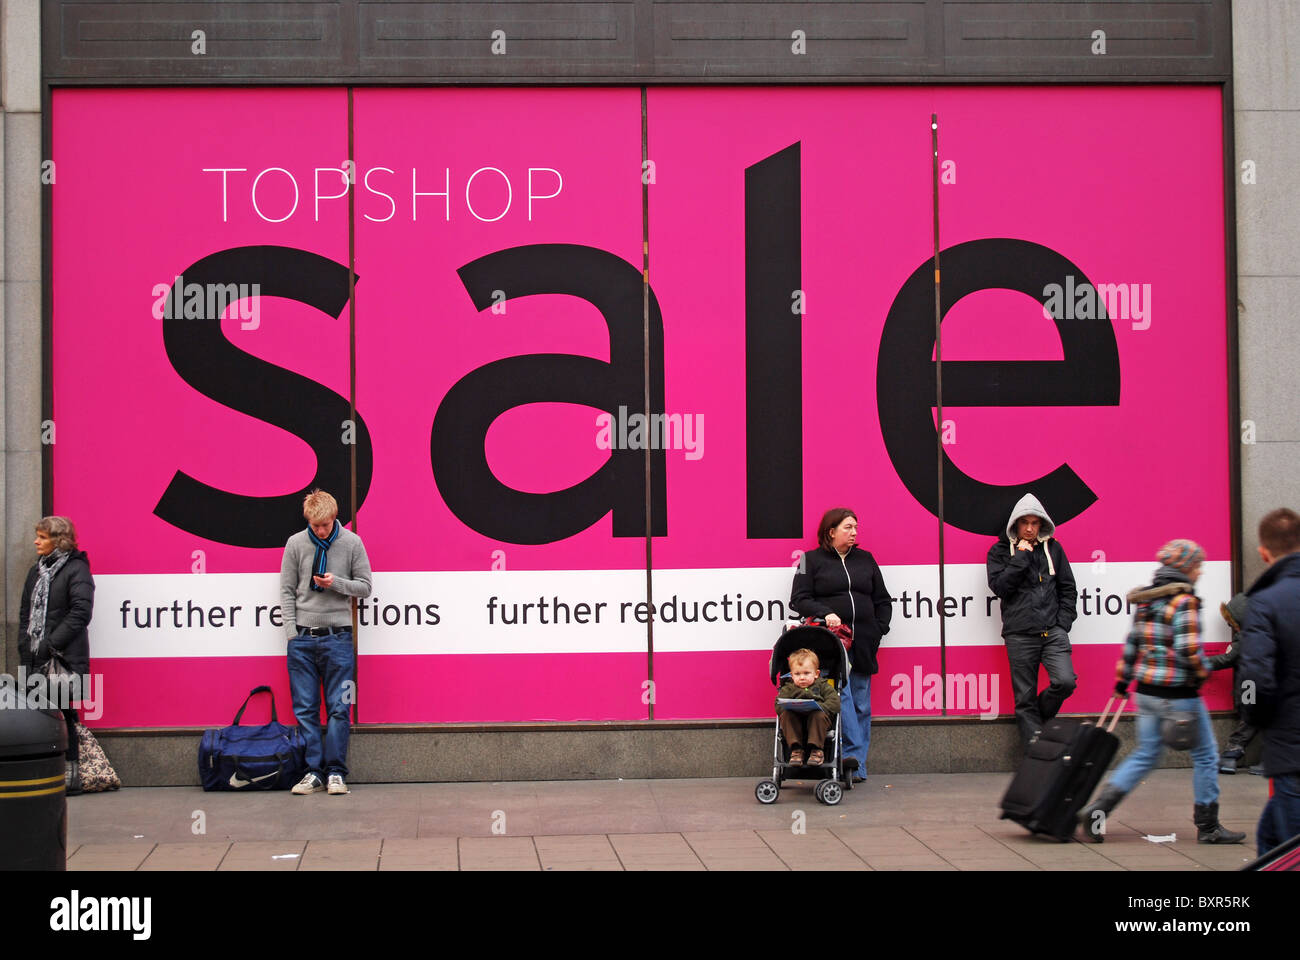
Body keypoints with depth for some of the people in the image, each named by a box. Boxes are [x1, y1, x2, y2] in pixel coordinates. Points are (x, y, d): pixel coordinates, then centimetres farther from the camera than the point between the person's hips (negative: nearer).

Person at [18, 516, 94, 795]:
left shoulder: (76, 570, -4)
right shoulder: (36, 571, 18)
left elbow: (80, 613, -12)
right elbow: (25, 613, 19)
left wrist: (51, 644, -15)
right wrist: (25, 649, 6)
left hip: (64, 657, -7)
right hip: (36, 658, 7)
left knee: (62, 714, -7)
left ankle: (70, 774, -3)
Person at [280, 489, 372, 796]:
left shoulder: (352, 543, 1)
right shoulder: (295, 544, 3)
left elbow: (365, 586, 6)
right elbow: (286, 591, 6)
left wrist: (336, 583, -13)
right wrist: (292, 633, -1)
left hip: (338, 636, -1)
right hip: (303, 637, 1)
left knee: (339, 708, -2)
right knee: (305, 709, 2)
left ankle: (336, 772, 2)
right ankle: (313, 771, 6)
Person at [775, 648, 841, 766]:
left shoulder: (823, 686, 10)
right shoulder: (787, 689, 14)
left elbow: (834, 702, -5)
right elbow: (778, 706, -1)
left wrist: (819, 708, -21)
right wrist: (792, 708, -22)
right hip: (795, 723, 2)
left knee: (819, 715, -33)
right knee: (785, 715, -27)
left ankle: (816, 749, -28)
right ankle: (796, 749, -27)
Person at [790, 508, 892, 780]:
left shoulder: (865, 559, 18)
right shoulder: (812, 560, 6)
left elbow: (883, 601, 21)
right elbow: (799, 599, -1)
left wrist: (878, 630, 7)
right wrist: (825, 613, -16)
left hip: (863, 645, 4)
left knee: (861, 703, 2)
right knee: (840, 694, -21)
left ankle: (857, 768, 5)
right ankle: (852, 753, -23)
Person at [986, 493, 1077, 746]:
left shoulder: (1052, 548, 13)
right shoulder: (1000, 551, 7)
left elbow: (1068, 588, 15)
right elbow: (999, 587, -7)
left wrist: (1063, 623, 4)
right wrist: (1021, 557, -8)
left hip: (1052, 631, 2)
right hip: (1020, 635, -1)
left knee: (1065, 682, -18)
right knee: (1025, 697, -2)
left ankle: (1041, 714, 12)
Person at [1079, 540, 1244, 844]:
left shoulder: (1146, 599, 10)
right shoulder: (1184, 600, -15)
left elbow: (1132, 642, 14)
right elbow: (1188, 647, -22)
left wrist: (1122, 679, 20)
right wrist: (1202, 672, -5)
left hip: (1147, 691, 8)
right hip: (1178, 693, -8)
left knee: (1146, 753, 15)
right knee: (1205, 756, 7)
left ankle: (1097, 809, 4)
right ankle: (1208, 827, 14)